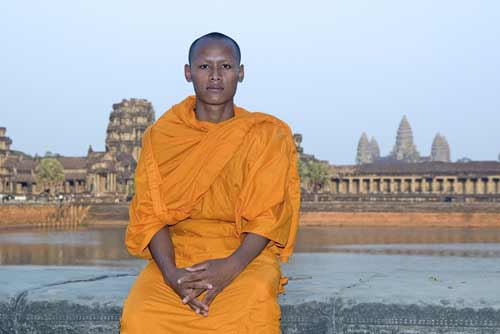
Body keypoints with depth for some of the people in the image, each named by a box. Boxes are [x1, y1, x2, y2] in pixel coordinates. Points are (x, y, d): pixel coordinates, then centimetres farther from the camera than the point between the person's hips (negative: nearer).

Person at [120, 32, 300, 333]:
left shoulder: (268, 135, 5)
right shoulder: (160, 136, 8)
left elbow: (269, 216, -3)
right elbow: (150, 214, 1)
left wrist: (231, 266, -22)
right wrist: (171, 273, -19)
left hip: (245, 253, -1)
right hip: (176, 254, 1)